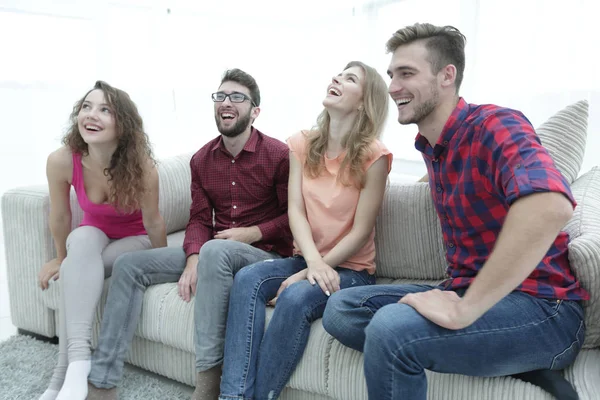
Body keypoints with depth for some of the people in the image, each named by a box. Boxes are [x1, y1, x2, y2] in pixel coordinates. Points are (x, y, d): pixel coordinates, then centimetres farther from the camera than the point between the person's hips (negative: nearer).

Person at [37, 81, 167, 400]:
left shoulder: (141, 167, -31)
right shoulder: (61, 161, -24)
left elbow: (153, 223, -17)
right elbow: (60, 216, -7)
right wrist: (62, 259, 6)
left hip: (134, 241, -2)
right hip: (91, 241, 2)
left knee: (75, 276, -28)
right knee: (83, 237, -33)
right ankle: (78, 357, -40)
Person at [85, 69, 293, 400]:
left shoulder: (278, 155, -8)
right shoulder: (202, 159, 9)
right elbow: (199, 219, 6)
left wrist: (251, 233, -17)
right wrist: (193, 258, -12)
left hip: (264, 254, -6)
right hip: (213, 252, 6)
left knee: (215, 250, -40)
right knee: (130, 264, -7)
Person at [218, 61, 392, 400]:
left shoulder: (373, 155, -11)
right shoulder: (302, 145, 4)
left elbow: (361, 231, -13)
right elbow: (295, 210, -4)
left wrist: (313, 271, -18)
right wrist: (314, 262, -23)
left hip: (351, 269, -4)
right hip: (306, 259, 5)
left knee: (296, 297, -32)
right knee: (247, 279, -23)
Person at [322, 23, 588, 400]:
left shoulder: (496, 125, -16)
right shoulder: (430, 146, 10)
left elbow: (550, 205, -37)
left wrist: (465, 309, -33)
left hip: (542, 309, -9)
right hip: (469, 293, 9)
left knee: (391, 328, -32)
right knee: (341, 308, 2)